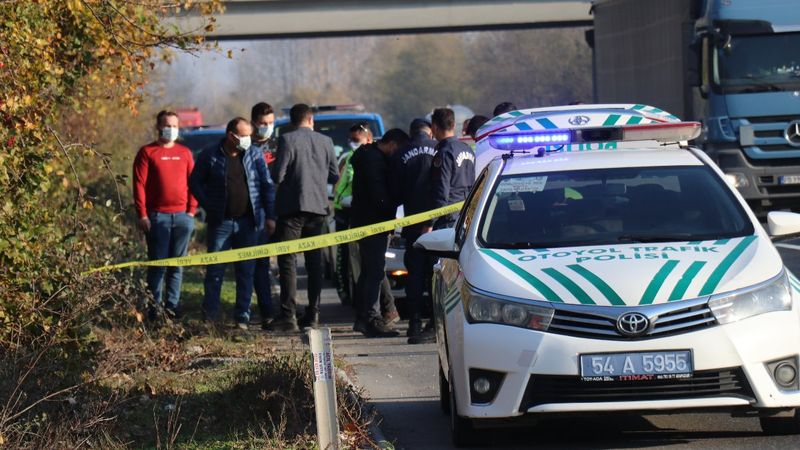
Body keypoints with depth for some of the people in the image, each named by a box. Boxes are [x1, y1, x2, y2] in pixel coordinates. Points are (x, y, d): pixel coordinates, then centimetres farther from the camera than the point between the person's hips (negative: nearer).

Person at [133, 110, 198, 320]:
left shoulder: (185, 153, 13)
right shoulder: (147, 152, 2)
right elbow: (139, 185, -3)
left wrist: (192, 210, 2)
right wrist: (142, 215, -9)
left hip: (182, 216, 4)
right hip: (157, 216, -4)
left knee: (177, 264, 6)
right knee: (157, 264, -3)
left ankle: (172, 306, 12)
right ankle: (154, 308, 1)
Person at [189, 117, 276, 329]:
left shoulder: (254, 155, 4)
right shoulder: (210, 155, -2)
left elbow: (267, 186, 6)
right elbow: (195, 182, 6)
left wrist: (270, 216, 0)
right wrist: (208, 207, -3)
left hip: (248, 223, 2)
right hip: (220, 222, -2)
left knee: (246, 271, 4)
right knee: (215, 270, 0)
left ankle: (242, 317, 11)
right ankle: (210, 317, 7)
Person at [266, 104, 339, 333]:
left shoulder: (287, 140, -8)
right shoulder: (325, 141, 5)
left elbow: (278, 175, -13)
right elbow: (334, 176, 10)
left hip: (292, 206, -5)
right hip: (317, 207, 5)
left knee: (287, 260, -6)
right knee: (314, 261, 12)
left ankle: (288, 315, -14)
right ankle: (313, 314, 12)